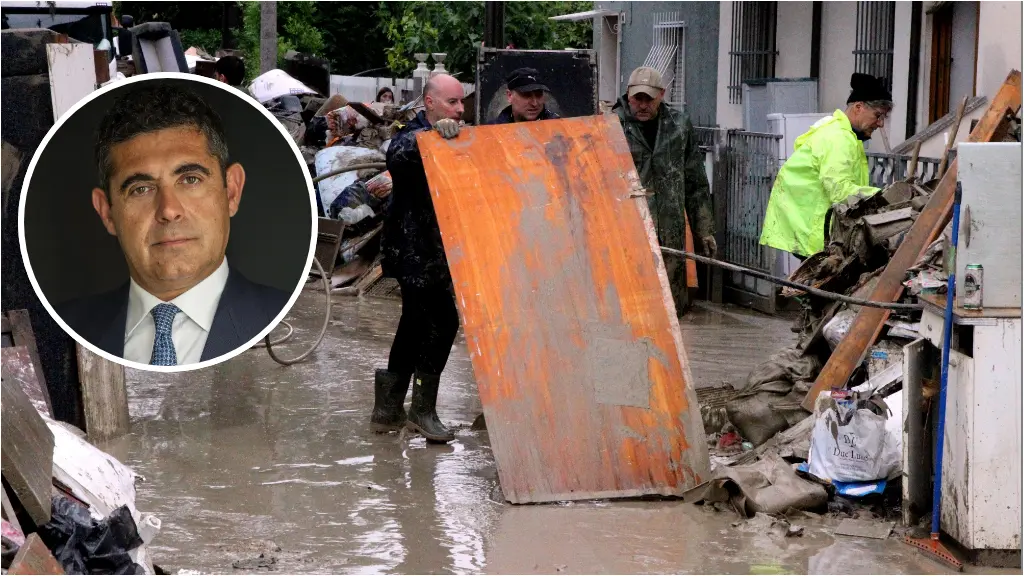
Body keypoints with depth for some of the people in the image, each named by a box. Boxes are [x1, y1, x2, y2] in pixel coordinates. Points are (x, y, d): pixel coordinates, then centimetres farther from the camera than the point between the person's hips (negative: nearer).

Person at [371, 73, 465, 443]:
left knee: (417, 324, 13)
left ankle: (388, 410, 22)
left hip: (437, 249, 9)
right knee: (442, 320, -13)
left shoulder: (452, 139, 16)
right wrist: (431, 134, -49)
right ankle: (422, 410, -4)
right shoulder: (412, 137, -12)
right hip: (415, 249, -9)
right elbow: (397, 156, -37)